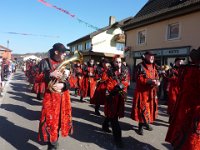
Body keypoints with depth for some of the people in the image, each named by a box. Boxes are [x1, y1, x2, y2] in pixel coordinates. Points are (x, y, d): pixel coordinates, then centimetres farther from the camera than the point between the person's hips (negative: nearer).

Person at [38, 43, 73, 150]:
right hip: (50, 96, -4)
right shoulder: (46, 62, -4)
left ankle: (54, 140, 38)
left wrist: (63, 85, -17)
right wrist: (50, 74, -27)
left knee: (60, 118, 15)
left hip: (63, 96, 5)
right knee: (50, 120, -3)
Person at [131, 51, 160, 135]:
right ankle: (141, 126, 13)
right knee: (142, 109, -2)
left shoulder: (153, 66, 11)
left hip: (151, 91, 7)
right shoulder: (141, 66, -11)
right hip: (142, 91, -7)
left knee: (151, 107, 16)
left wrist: (157, 81, -10)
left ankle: (147, 123, 35)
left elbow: (156, 76, 14)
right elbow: (140, 79, -19)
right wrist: (151, 81, -25)